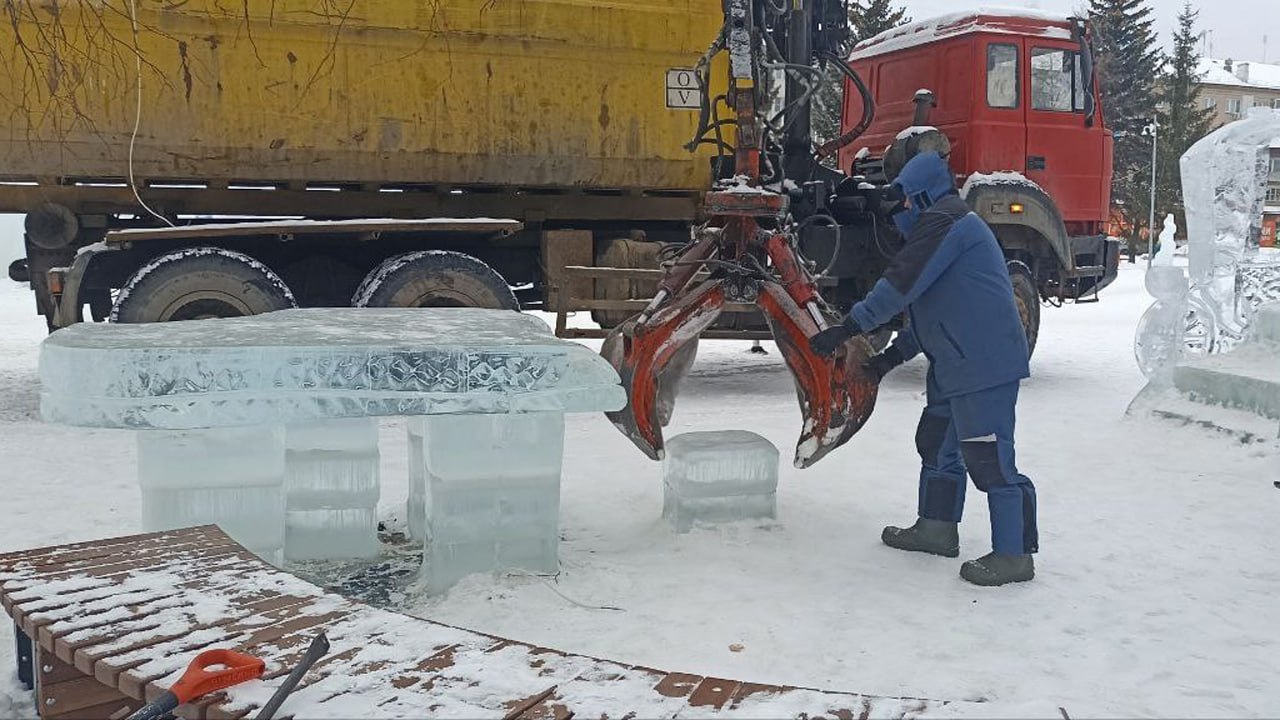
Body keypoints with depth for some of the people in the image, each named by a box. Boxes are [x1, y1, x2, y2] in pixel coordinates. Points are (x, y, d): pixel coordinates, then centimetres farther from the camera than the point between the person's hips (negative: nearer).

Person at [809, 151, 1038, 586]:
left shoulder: (942, 221, -10)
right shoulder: (950, 225, 25)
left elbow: (902, 285, -17)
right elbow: (936, 308, 26)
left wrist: (848, 329, -11)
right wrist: (894, 355, 19)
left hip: (984, 363, -11)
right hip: (957, 364, 12)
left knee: (987, 456, -9)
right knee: (937, 442, 19)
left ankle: (1014, 554, -2)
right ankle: (937, 529, 31)